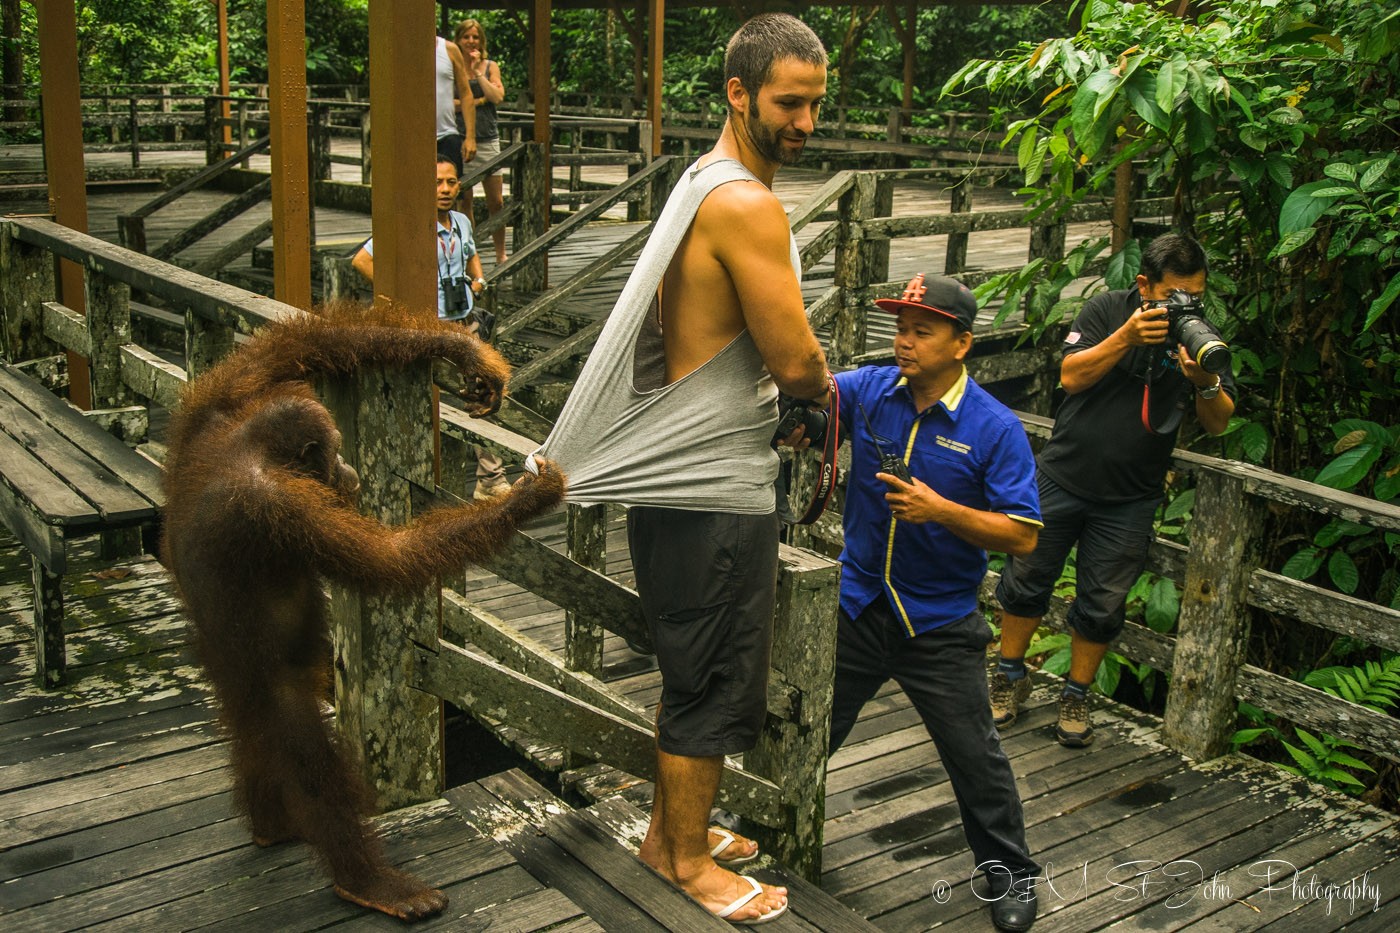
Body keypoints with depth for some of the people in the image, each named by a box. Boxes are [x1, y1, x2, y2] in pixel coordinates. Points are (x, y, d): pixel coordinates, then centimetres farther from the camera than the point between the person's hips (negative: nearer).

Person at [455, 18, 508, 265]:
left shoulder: (490, 67, 10)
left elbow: (497, 97, -6)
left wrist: (477, 71, -6)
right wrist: (476, 101, -10)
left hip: (487, 138, 2)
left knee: (496, 202, 2)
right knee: (464, 200, 1)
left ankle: (501, 254, 14)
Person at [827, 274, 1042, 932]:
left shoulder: (995, 428, -12)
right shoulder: (869, 390, -2)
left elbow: (1023, 536, -14)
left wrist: (940, 509, -26)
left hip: (940, 625, -3)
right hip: (856, 606, 3)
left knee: (974, 755, 6)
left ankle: (1009, 872, 27)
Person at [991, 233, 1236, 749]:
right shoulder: (1107, 310, -6)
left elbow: (1218, 424, -7)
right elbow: (1072, 376, -16)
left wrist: (1205, 381, -28)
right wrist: (1127, 337, -28)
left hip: (1129, 499, 1)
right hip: (1062, 478, 0)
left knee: (1102, 605, 7)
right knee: (1027, 580, 8)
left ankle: (1076, 696, 26)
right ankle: (1011, 677, 28)